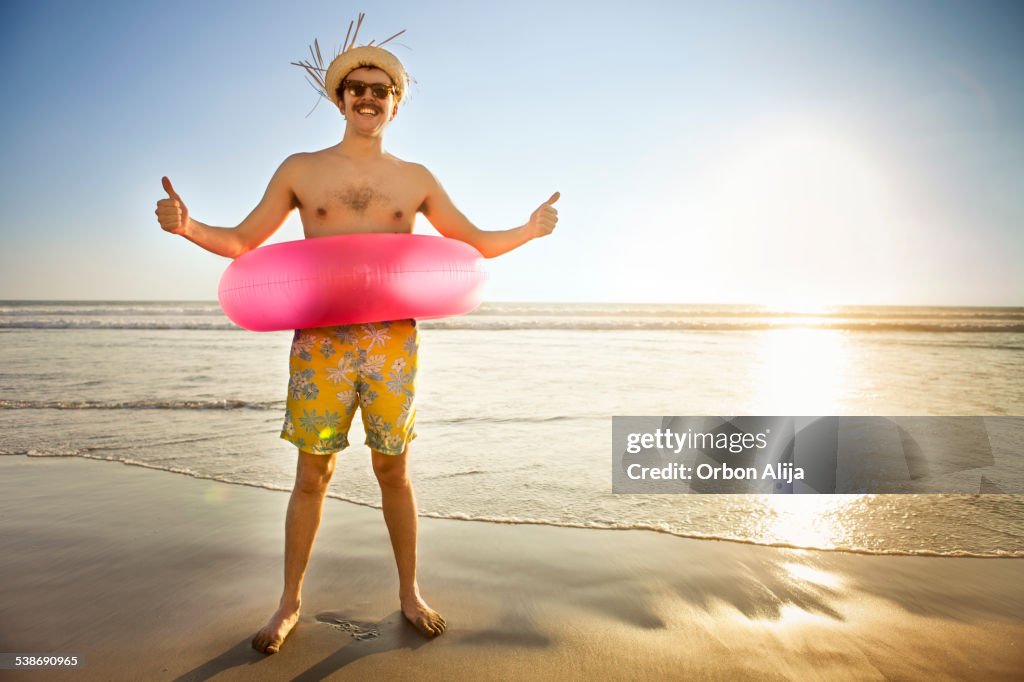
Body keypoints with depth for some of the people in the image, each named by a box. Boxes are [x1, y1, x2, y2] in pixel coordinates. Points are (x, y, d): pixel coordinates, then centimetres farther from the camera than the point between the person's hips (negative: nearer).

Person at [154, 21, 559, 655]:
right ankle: (290, 603, 23)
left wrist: (530, 230, 0)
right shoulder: (301, 169, 8)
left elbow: (475, 243, 14)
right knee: (313, 475, 5)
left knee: (394, 471, 9)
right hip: (320, 342, 0)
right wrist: (186, 225, -7)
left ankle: (410, 594, 24)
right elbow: (242, 241, 10)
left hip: (394, 342, 1)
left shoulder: (416, 179, 10)